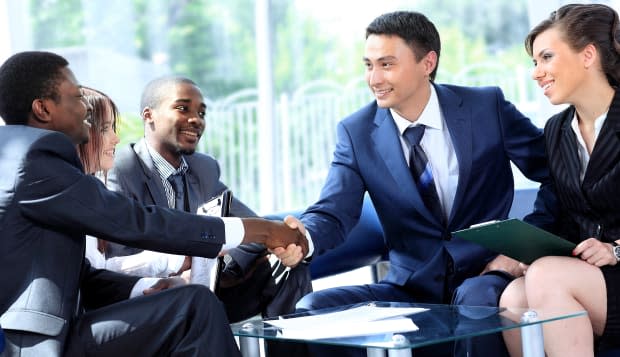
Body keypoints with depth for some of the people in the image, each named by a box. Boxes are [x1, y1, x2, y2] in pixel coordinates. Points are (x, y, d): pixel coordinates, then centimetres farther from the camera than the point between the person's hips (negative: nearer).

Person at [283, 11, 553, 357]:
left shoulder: (487, 107, -3)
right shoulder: (357, 132, 1)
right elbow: (333, 214, -7)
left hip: (482, 279, -2)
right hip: (411, 287, 2)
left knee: (477, 301, -38)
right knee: (311, 308, -20)